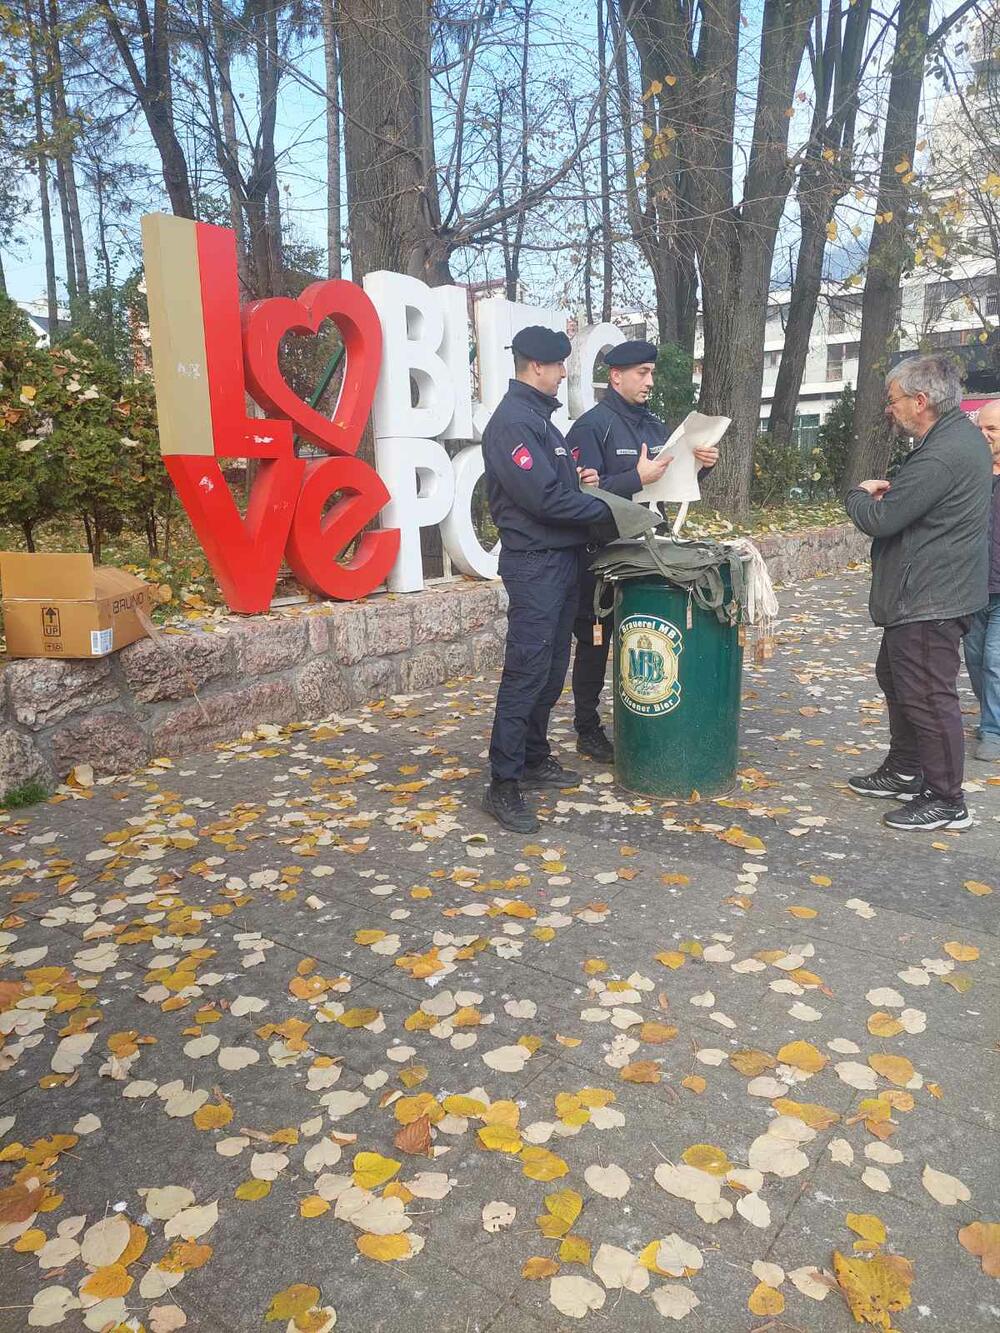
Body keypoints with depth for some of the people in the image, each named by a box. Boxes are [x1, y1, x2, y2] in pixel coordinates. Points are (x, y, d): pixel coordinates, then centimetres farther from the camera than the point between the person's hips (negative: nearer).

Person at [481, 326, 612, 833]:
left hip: (563, 558, 10)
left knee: (552, 669, 14)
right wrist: (607, 510, -12)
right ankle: (503, 785, -4)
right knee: (526, 672, -9)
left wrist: (587, 486, 4)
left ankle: (534, 758, 26)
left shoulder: (539, 417, 18)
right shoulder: (511, 421, -13)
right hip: (534, 562, -10)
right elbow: (544, 498, -21)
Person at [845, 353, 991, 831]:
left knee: (928, 695, -4)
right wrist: (889, 491, 4)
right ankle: (904, 772, 35)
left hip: (929, 599, -11)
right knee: (897, 679, 21)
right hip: (927, 592, 11)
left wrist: (858, 495, -1)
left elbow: (880, 520, -22)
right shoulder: (961, 436, 11)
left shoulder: (942, 455, -24)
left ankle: (946, 801, 7)